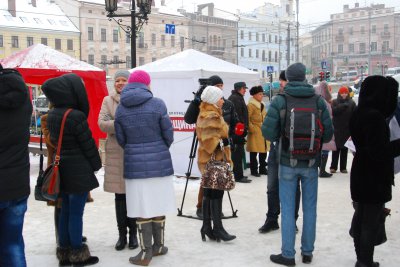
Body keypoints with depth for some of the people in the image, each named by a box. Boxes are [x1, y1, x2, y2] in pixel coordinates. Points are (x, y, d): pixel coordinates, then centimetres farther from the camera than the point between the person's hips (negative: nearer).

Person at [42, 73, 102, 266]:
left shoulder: (52, 115, 5)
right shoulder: (76, 116, -19)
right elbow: (88, 144, -13)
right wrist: (96, 164, -1)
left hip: (61, 168, 8)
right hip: (79, 170, -8)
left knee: (65, 211, 15)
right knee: (76, 213, 0)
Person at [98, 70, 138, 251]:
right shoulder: (108, 100, 8)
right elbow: (102, 123, -3)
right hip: (116, 153, 1)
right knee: (119, 194, 6)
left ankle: (133, 233, 15)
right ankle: (122, 233, 16)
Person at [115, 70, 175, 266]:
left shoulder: (121, 108, 0)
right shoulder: (157, 104, -7)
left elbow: (120, 139, 5)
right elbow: (168, 134, -4)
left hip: (134, 163, 1)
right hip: (159, 162, -1)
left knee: (142, 208, 5)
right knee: (158, 205, 12)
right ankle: (158, 246, 26)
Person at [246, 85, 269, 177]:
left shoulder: (262, 105, 16)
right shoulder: (250, 106, -11)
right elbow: (247, 120, -15)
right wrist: (252, 129, -16)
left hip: (263, 132, 8)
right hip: (255, 133, -8)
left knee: (263, 151, 13)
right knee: (254, 152, -1)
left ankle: (262, 169, 23)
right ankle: (254, 170, 8)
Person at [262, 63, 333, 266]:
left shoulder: (279, 101, -9)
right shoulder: (318, 101, -3)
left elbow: (268, 132, -13)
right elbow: (328, 133, -1)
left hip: (287, 162, -2)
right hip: (311, 163, 2)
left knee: (288, 208, 7)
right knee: (310, 208, 13)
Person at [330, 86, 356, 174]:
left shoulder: (351, 103, 3)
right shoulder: (335, 102, 4)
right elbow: (333, 111, -13)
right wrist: (343, 106, -21)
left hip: (347, 130, 1)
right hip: (336, 129, -1)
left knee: (345, 149, 6)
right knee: (336, 148, 1)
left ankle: (343, 167, 13)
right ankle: (333, 167, 7)